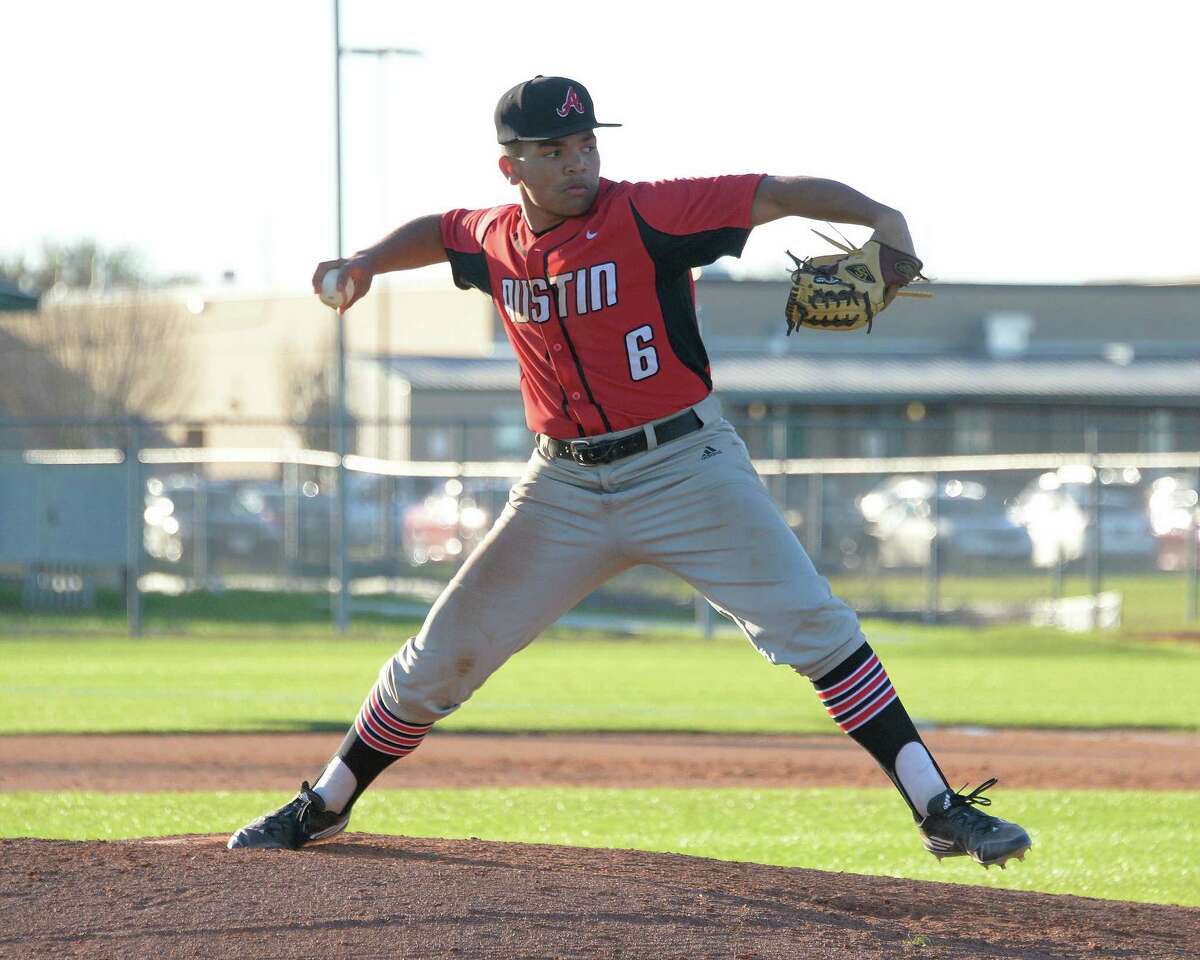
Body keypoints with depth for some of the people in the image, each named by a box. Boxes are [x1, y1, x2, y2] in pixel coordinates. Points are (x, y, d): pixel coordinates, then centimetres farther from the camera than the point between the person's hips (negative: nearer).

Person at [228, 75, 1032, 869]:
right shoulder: (496, 241, 4)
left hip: (686, 467, -4)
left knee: (810, 624, -15)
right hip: (566, 488, 4)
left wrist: (880, 218, -37)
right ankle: (323, 808, 23)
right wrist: (365, 264, 9)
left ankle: (939, 810, -14)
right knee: (445, 654, 6)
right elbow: (436, 233, 28)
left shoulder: (646, 217, -13)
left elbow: (778, 195, -21)